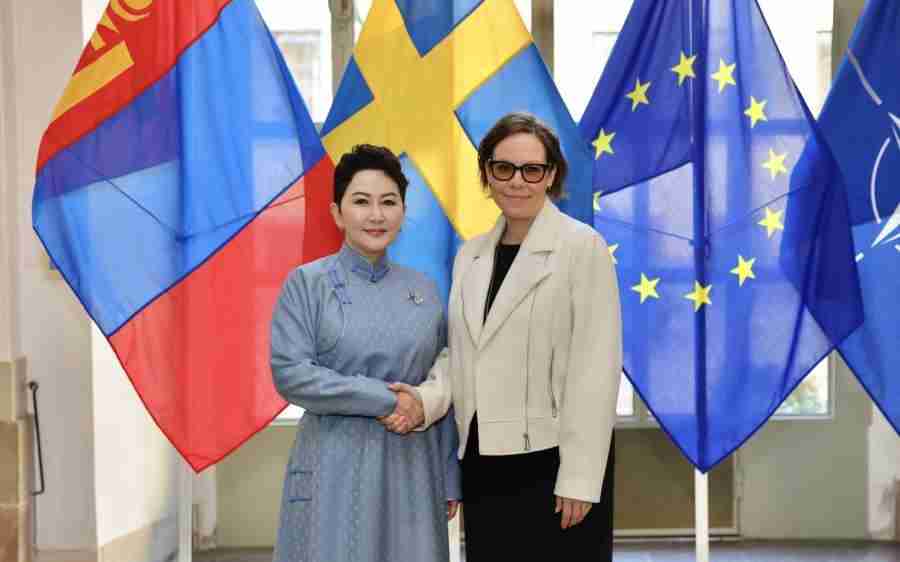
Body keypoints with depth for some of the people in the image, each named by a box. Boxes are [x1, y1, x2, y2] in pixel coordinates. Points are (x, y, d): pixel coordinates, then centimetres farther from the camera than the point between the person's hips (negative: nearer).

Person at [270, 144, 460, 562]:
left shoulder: (424, 291, 8)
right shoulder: (307, 283, -2)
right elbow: (289, 373, -12)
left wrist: (450, 478, 8)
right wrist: (383, 399, -15)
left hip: (411, 465, 3)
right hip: (335, 464, -3)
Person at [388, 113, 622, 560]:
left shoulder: (582, 247, -6)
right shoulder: (470, 255, 12)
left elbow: (595, 367, -11)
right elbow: (458, 353, 14)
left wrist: (578, 478, -16)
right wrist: (427, 399, -7)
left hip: (553, 460, -5)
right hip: (485, 462, 6)